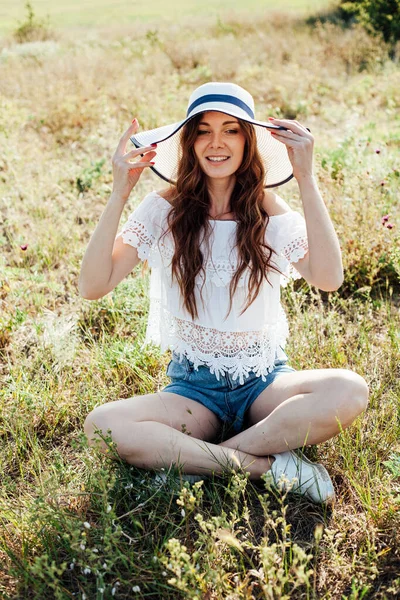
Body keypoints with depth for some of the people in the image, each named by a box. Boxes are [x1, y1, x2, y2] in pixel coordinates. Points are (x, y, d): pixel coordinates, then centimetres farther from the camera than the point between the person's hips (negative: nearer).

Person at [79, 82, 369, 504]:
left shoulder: (271, 214, -2)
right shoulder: (165, 210, -4)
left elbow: (328, 278, -21)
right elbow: (92, 286, -15)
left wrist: (306, 180, -24)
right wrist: (119, 195, -23)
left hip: (264, 380, 1)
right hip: (193, 386, 0)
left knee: (349, 391, -30)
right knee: (103, 425, -28)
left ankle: (188, 460, -20)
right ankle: (270, 466, -21)